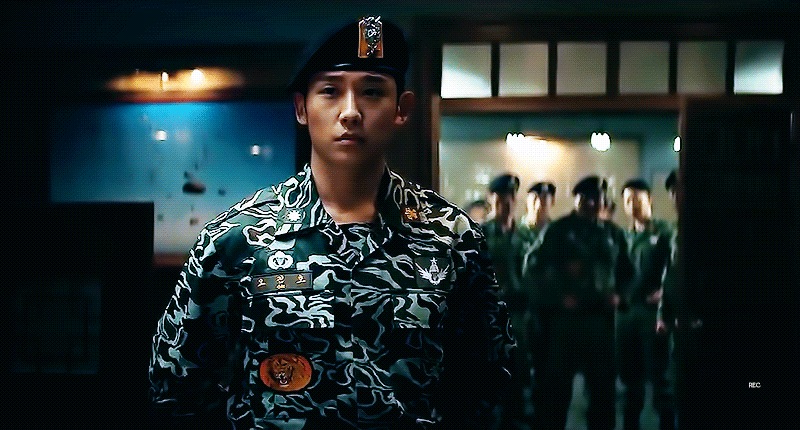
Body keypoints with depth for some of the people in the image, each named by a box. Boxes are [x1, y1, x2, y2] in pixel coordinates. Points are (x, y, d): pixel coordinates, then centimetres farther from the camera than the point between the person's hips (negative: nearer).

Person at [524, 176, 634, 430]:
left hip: (601, 316, 4)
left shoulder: (613, 233, 10)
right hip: (564, 316, -4)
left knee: (603, 385, 10)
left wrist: (619, 294, 0)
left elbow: (626, 271, 19)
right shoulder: (558, 230, -2)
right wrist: (559, 296, -14)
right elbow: (533, 267, -6)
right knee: (556, 384, 1)